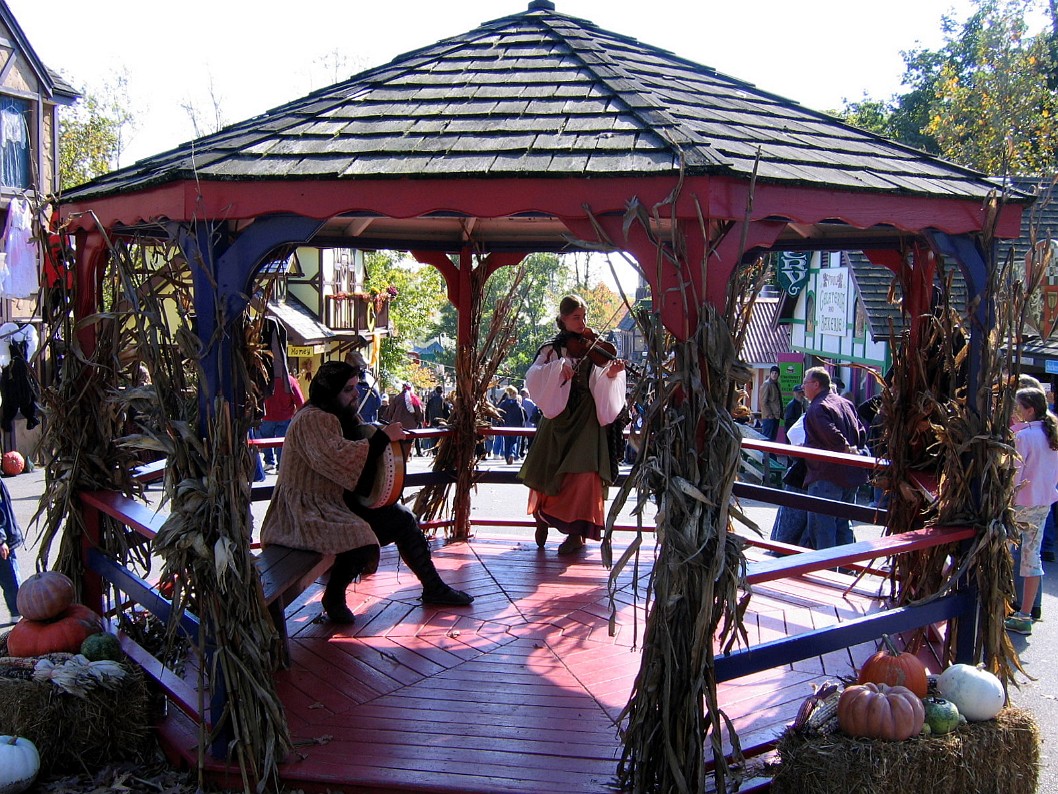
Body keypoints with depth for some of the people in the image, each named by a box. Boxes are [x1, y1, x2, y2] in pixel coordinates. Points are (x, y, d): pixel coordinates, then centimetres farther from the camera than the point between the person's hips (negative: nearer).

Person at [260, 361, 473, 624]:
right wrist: (382, 437, -24)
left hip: (343, 500, 11)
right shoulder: (313, 420, -20)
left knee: (404, 519, 5)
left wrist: (389, 437, 4)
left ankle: (434, 588, 17)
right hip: (310, 510, -10)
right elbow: (339, 459, -34)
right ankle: (334, 596, -4)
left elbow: (356, 447, 25)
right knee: (363, 544, -33)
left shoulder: (344, 415, 11)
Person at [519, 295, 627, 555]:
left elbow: (603, 388, -9)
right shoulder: (552, 349, 4)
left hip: (587, 419, -1)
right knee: (546, 470, 4)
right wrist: (558, 367, -27)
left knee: (584, 471, -13)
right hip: (557, 416, 1)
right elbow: (533, 378, -11)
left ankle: (577, 532, 1)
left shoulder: (596, 349, 2)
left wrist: (611, 374, -30)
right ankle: (543, 517, 33)